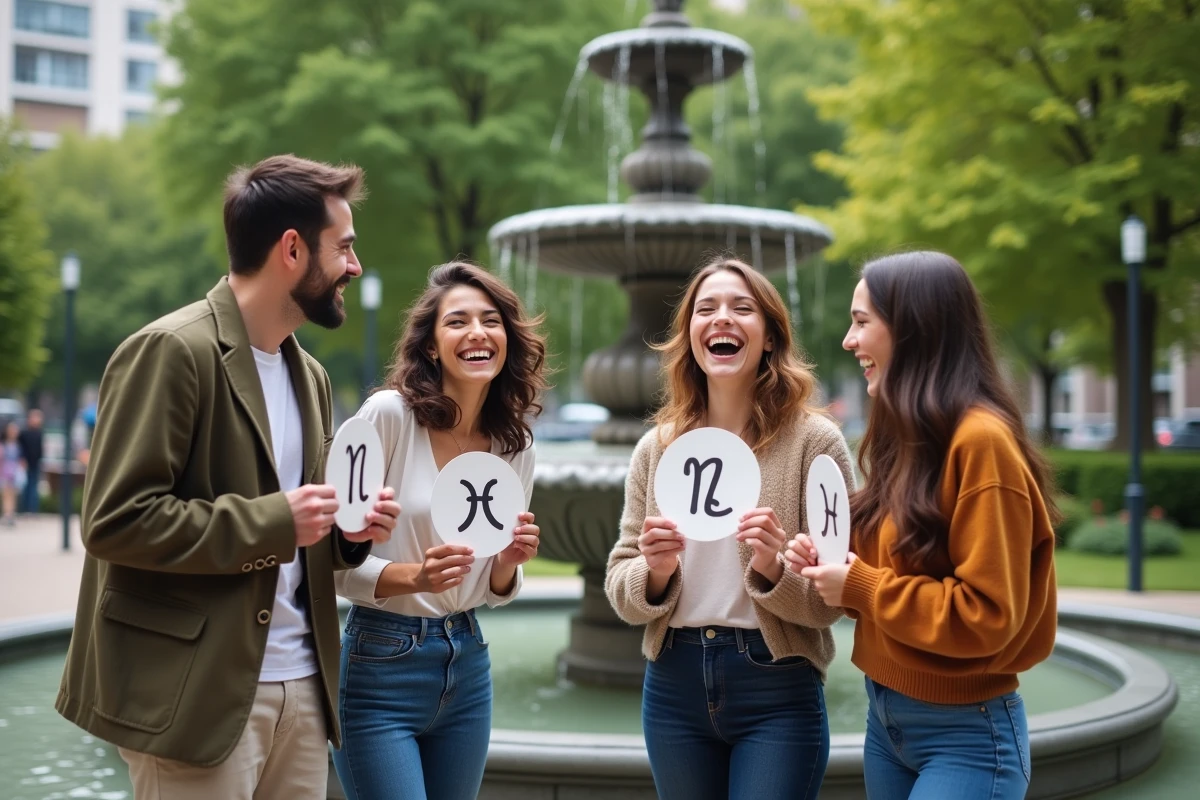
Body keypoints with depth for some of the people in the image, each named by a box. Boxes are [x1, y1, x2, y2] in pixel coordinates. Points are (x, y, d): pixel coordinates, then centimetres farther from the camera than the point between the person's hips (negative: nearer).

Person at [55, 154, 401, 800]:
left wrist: (347, 532, 2)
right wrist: (272, 522, -17)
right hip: (200, 692, -7)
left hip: (301, 685, 7)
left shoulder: (309, 376, 15)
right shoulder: (171, 351, -11)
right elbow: (115, 520, -17)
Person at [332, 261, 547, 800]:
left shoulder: (515, 444, 4)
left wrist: (509, 563, -8)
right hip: (381, 664, -6)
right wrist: (414, 576, -26)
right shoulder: (389, 413, -12)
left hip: (467, 664, 6)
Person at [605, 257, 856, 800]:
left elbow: (833, 599, -5)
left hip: (778, 693, -3)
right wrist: (655, 572, -15)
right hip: (674, 688, 3)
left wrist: (773, 571, -23)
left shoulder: (814, 440, -6)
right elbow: (621, 595, 5)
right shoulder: (656, 448, 4)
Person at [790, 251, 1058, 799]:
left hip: (966, 733, -8)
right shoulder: (909, 439, 8)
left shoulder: (980, 442, -19)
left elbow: (988, 615, -22)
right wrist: (833, 566, -2)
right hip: (885, 716, 8)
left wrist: (859, 587, -16)